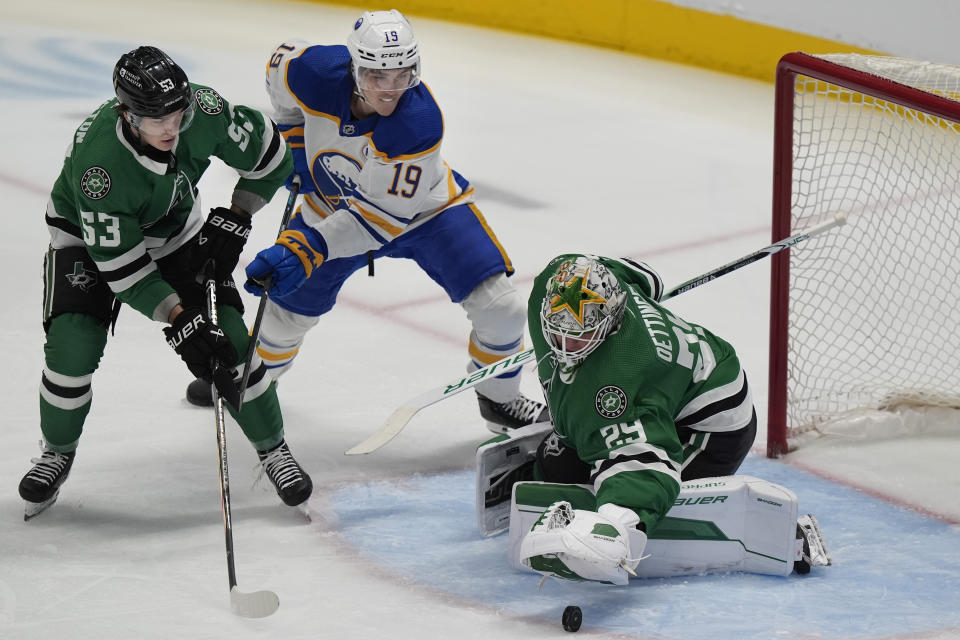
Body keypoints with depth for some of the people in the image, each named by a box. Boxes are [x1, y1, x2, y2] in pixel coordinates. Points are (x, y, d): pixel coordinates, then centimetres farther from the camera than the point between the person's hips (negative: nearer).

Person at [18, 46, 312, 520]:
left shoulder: (203, 111, -30)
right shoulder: (98, 161, -40)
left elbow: (268, 154, -10)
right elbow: (120, 266, -32)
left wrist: (232, 222, -12)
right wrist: (179, 319, -36)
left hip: (176, 230, 3)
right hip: (88, 236, -3)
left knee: (228, 336, -7)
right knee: (72, 344, -19)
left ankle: (272, 448, 12)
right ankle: (57, 452, 9)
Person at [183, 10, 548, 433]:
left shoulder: (420, 122, -39)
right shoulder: (315, 72, -30)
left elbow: (385, 216, -35)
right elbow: (283, 60, -3)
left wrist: (307, 250, -42)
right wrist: (294, 140, 0)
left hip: (422, 209, -3)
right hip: (336, 204, 3)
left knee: (499, 307, -14)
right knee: (289, 305, 11)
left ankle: (499, 400, 13)